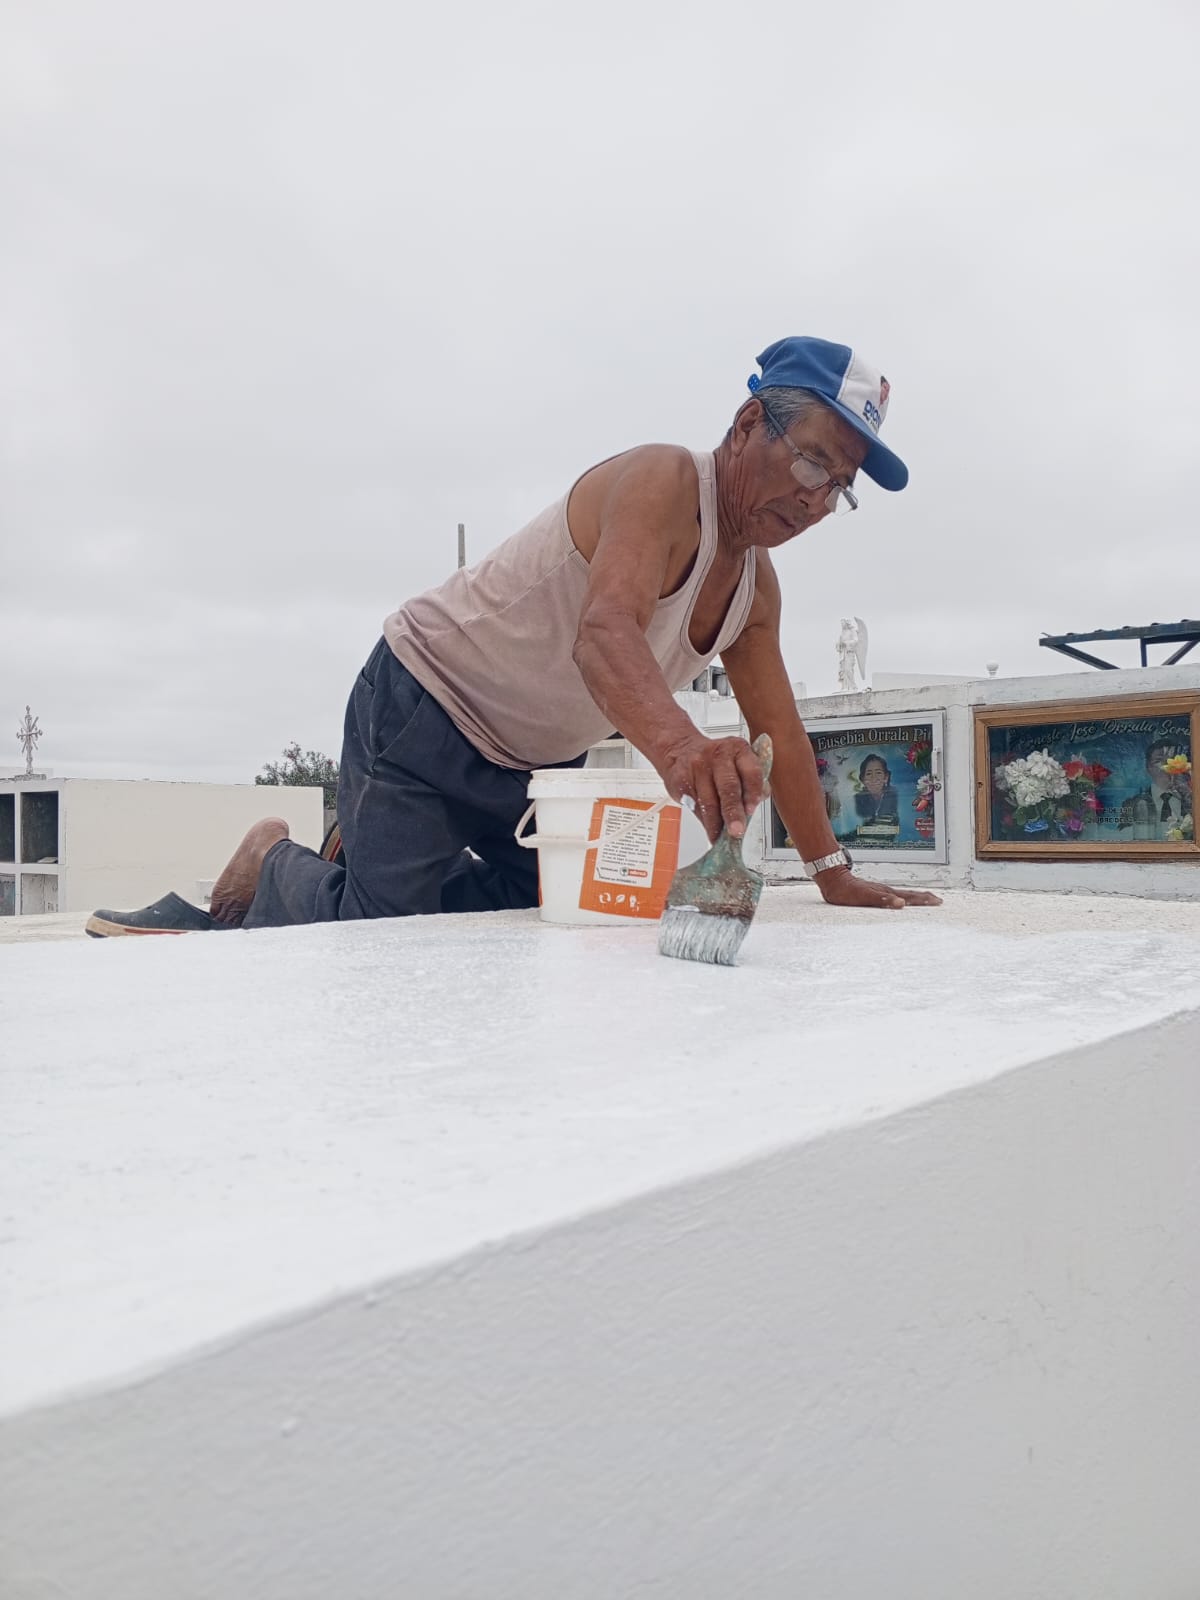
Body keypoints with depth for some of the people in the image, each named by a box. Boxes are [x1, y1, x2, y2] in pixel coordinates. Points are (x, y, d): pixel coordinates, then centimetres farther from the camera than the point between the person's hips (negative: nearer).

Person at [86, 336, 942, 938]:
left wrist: (833, 873, 3)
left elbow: (780, 730, 7)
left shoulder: (757, 583, 3)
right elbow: (604, 634, -43)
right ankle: (276, 869, 16)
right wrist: (680, 747, -62)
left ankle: (369, 855, 27)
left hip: (540, 760, 9)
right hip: (426, 710, -9)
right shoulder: (662, 481, -25)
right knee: (391, 925, -16)